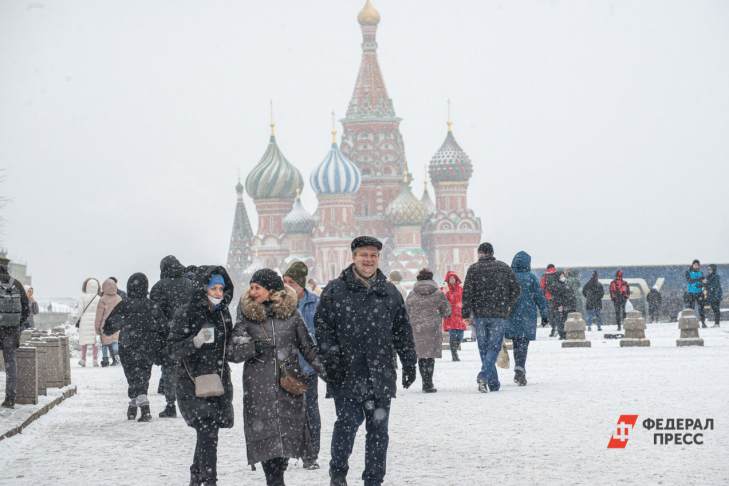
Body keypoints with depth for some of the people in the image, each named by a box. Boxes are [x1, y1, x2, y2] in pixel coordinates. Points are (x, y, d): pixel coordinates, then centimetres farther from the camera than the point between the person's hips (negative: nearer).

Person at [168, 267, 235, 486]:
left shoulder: (223, 313, 10)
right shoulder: (186, 314, -9)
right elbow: (173, 349, -11)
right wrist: (195, 342, -24)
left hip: (218, 382, 6)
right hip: (193, 384, -6)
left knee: (207, 434, 9)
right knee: (208, 434, -15)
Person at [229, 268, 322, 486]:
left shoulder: (291, 313, 5)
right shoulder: (247, 316, 3)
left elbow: (307, 346, 14)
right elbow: (234, 352, -1)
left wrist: (324, 369, 11)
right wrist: (254, 347, -17)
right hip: (259, 385, -1)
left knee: (289, 433, 0)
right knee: (265, 434, -6)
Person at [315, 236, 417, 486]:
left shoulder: (390, 293, 10)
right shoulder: (335, 291, 1)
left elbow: (403, 331, 15)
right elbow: (323, 326, -1)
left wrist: (409, 363, 12)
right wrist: (331, 358, -9)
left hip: (380, 375, 3)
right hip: (347, 374, -3)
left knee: (378, 428, 5)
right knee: (347, 423, -8)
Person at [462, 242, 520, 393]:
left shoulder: (473, 269, 1)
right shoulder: (504, 268, 6)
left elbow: (467, 292, -6)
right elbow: (516, 289, 5)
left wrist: (466, 312, -1)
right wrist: (508, 306, 17)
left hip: (479, 314, 0)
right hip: (499, 314, 0)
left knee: (484, 348, 9)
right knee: (494, 347, 1)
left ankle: (494, 383, 10)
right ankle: (484, 376, -20)